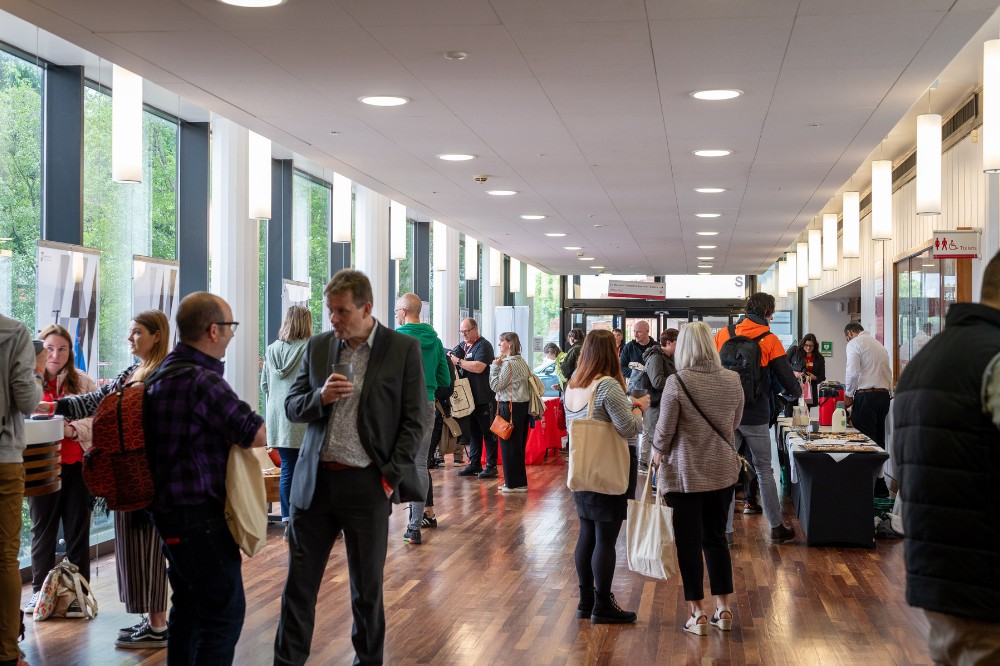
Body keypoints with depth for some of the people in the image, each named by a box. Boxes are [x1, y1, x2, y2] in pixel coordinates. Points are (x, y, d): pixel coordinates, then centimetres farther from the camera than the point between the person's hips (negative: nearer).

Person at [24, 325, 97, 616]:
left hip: (76, 466, 0)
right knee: (42, 530, 8)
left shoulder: (84, 383, 5)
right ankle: (39, 592, 20)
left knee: (78, 531, 5)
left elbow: (97, 421, -2)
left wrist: (72, 430, -19)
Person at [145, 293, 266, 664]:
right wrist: (242, 426, 1)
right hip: (198, 513, -10)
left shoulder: (165, 371, 11)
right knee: (225, 612, -6)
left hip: (172, 507, 10)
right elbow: (257, 435, -20)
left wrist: (224, 429, 6)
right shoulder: (202, 380, -20)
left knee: (190, 606, 19)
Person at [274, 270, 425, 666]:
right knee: (299, 583, 7)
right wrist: (320, 397, -11)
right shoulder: (318, 346, 7)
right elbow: (292, 407, 10)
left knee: (367, 588, 9)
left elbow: (414, 420, -3)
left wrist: (392, 475, -11)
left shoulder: (403, 349, -3)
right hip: (314, 481, 3)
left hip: (367, 484, -3)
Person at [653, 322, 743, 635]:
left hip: (685, 472, -4)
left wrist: (658, 452, 8)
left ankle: (698, 613, 10)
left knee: (689, 542, 6)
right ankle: (723, 609, 20)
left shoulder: (677, 382, -17)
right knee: (716, 538, 16)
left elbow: (664, 430, -11)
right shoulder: (732, 380, -3)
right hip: (723, 471, 4)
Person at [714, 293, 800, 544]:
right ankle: (776, 528, 16)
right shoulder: (769, 340, -4)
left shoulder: (723, 334, 3)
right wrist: (797, 392, 20)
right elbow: (785, 376, -2)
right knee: (764, 471, 9)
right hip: (755, 416, -2)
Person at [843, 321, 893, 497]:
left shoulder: (854, 343, -3)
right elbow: (888, 373, 17)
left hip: (866, 395, -8)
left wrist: (848, 394, -2)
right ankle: (880, 486, 17)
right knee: (879, 442, 13)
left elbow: (852, 372, -14)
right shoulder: (880, 345, 21)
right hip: (884, 395, 8)